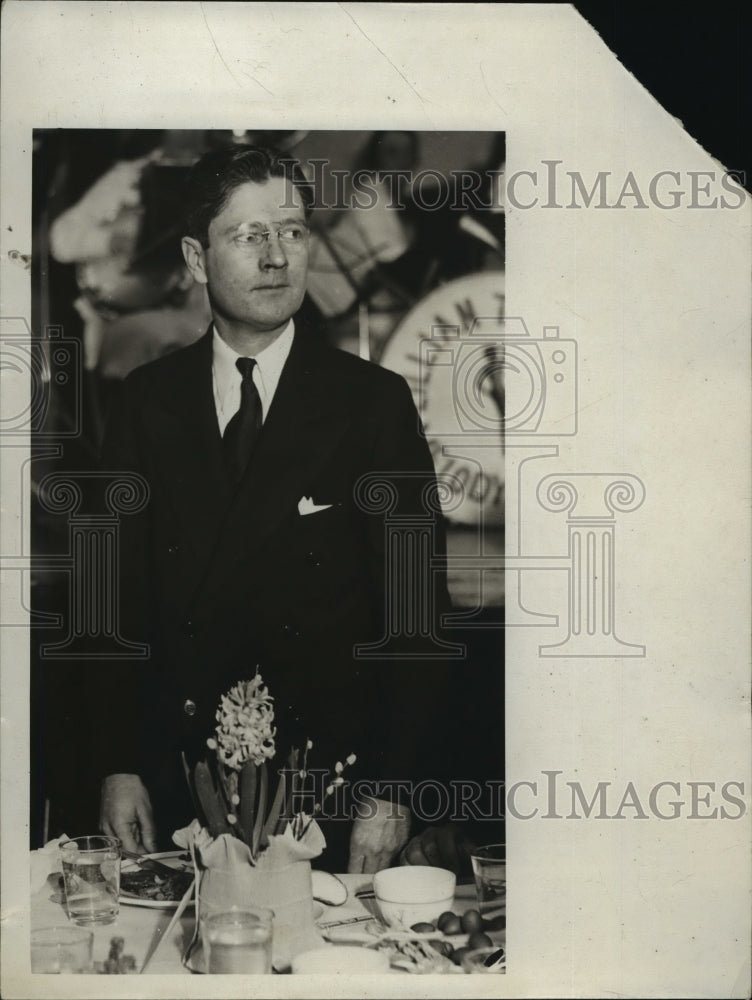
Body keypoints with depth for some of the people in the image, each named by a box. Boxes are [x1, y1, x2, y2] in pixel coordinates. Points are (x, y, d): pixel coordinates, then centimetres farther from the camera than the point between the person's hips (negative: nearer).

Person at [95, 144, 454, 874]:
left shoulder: (374, 401, -2)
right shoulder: (148, 400, 5)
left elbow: (416, 608, -4)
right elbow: (118, 593, 5)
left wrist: (391, 791, -9)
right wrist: (118, 765, -2)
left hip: (327, 786, -2)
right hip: (175, 781, 2)